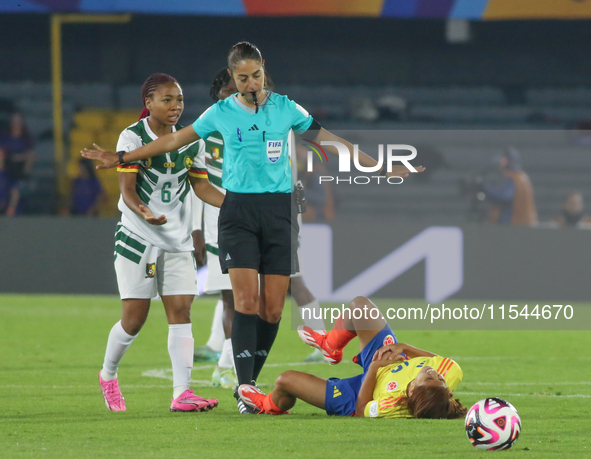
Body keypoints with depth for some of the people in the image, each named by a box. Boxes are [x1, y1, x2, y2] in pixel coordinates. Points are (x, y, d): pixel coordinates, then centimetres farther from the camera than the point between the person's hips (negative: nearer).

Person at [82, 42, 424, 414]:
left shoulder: (286, 108, 6)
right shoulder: (221, 113, 5)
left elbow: (328, 140, 13)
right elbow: (175, 140, 15)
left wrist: (380, 167, 13)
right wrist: (121, 158, 17)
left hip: (279, 210, 1)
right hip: (238, 211, -1)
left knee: (272, 309, -2)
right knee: (246, 302, -13)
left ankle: (249, 382, 13)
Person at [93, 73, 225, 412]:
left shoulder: (191, 141, 7)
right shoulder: (133, 137, -7)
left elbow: (201, 186, 13)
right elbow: (128, 190, -13)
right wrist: (144, 213, -34)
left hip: (178, 241, 4)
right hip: (138, 238, -4)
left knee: (181, 310, -8)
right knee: (135, 317, -4)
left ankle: (182, 393, -11)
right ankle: (108, 375, 22)